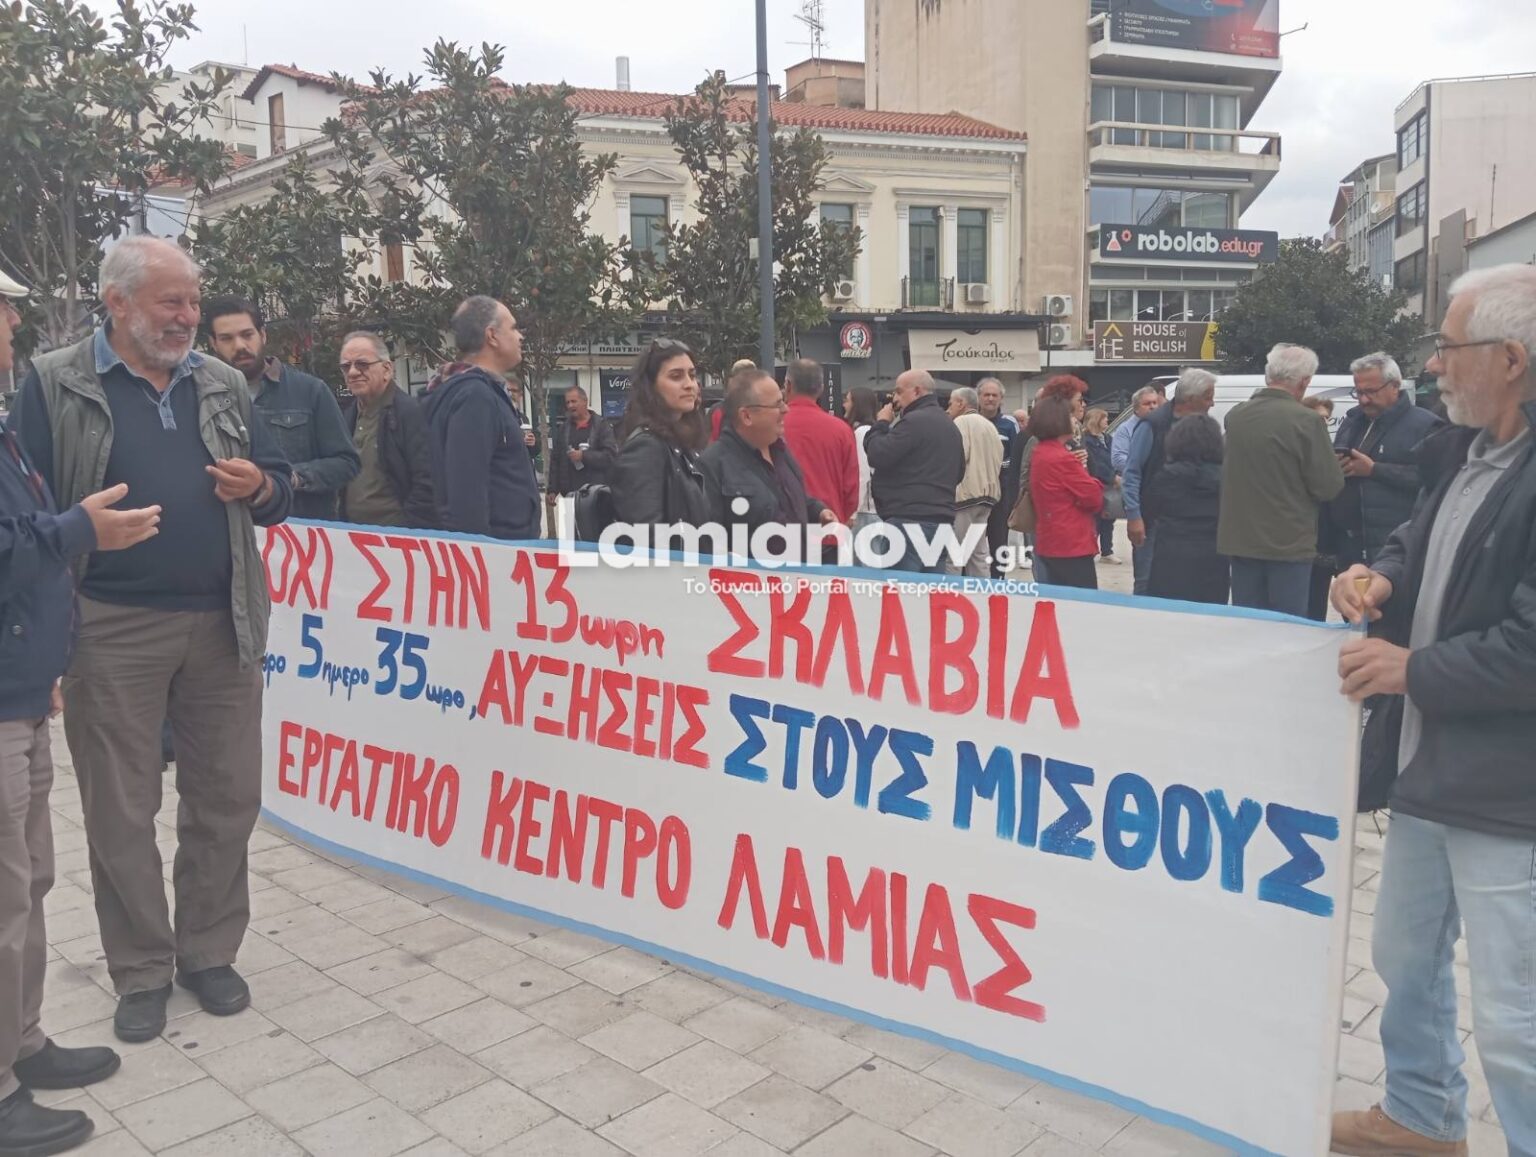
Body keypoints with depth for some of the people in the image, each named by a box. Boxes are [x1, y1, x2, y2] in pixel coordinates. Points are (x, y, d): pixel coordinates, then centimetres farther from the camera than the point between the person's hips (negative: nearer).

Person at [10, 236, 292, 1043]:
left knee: (227, 799, 10)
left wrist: (258, 488, -8)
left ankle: (209, 952, 27)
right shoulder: (55, 384, 0)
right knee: (121, 812, 7)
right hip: (111, 631, -3)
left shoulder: (223, 385, 11)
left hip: (221, 625, 3)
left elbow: (278, 490, 13)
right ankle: (142, 972, 23)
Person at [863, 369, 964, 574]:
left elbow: (878, 456, -13)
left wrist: (881, 423, 1)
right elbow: (958, 472, 28)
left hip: (910, 519, -9)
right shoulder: (949, 425, 19)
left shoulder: (914, 421, -10)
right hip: (941, 519, 9)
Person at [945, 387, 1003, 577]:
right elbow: (998, 460, 14)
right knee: (978, 552, 11)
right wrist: (986, 479, 17)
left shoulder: (961, 422, -8)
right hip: (986, 494, 9)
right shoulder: (989, 425, 17)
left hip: (965, 494, -9)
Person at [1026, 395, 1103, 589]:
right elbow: (1094, 497, -14)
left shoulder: (1040, 454, 13)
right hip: (1071, 544, -10)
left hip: (1052, 542, 10)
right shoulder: (1062, 458, -17)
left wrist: (1077, 467, 6)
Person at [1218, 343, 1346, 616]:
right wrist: (1333, 463, 10)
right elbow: (1329, 487, -12)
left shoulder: (1235, 416, 3)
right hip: (1288, 542, -5)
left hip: (1241, 538, 5)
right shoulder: (1305, 420, -15)